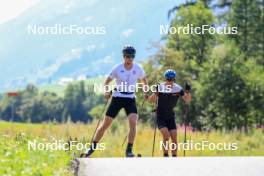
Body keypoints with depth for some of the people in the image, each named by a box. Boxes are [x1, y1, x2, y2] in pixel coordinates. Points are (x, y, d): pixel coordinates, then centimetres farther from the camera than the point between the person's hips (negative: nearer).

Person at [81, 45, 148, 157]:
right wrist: (106, 91, -14)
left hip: (130, 99, 1)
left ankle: (129, 150, -13)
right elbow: (107, 82, 3)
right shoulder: (117, 68, -7)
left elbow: (144, 80, 17)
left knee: (133, 123, -21)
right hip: (117, 98, -1)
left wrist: (146, 91, 4)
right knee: (105, 124, 1)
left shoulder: (137, 69, -2)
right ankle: (92, 148, 14)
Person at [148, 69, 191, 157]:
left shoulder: (178, 88, -7)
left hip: (171, 117, 3)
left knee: (174, 138, -5)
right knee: (166, 135, -21)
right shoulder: (160, 87, -13)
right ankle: (165, 156, -6)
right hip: (160, 117, -3)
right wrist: (155, 94, -37)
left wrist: (188, 93, -28)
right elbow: (151, 100, -18)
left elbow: (187, 100, -9)